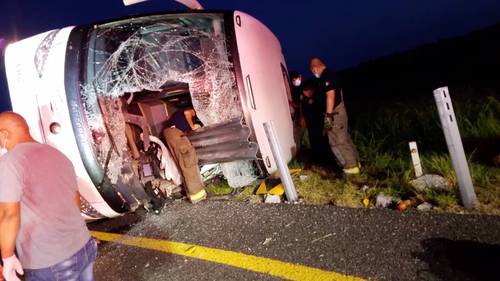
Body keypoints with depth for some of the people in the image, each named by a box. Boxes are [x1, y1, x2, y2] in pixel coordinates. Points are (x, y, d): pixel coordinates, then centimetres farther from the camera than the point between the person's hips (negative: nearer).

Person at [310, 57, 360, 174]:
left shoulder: (325, 77, -17)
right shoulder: (330, 74, 14)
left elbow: (330, 95, -25)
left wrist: (328, 115, -25)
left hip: (334, 112, -10)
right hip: (339, 109, 10)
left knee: (337, 141, -3)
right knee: (344, 138, 18)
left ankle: (351, 167, 4)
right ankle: (355, 161, 27)